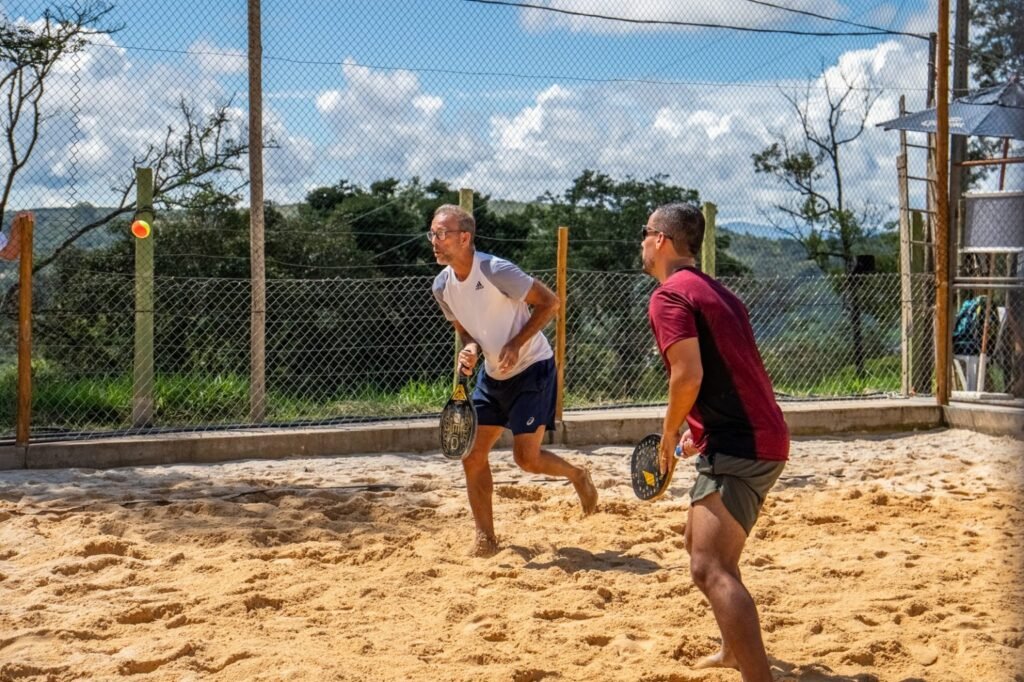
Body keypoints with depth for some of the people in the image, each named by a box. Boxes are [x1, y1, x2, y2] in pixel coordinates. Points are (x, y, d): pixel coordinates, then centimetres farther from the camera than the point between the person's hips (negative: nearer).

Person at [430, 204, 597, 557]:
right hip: (493, 375, 7)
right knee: (472, 456, 1)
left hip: (532, 369, -7)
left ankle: (578, 476, 22)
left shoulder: (497, 271, -23)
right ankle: (485, 538, 14)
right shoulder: (442, 286, -3)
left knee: (526, 458, -10)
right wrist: (470, 349, -11)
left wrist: (516, 344, -22)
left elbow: (550, 302, -15)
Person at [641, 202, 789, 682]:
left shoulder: (669, 295, -10)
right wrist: (699, 431, 26)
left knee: (711, 569, -17)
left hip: (737, 448, -10)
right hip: (762, 439, 10)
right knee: (700, 543, 27)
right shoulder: (716, 291, 19)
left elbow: (689, 375, -21)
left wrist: (670, 433, -5)